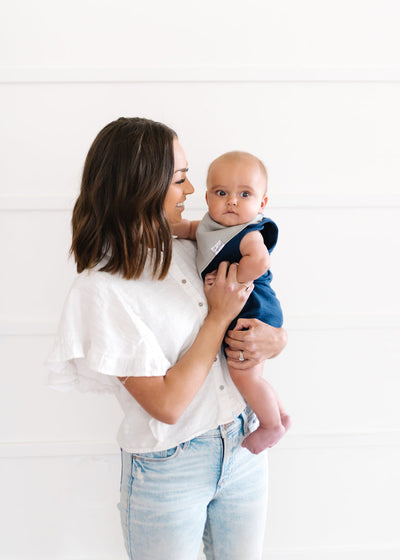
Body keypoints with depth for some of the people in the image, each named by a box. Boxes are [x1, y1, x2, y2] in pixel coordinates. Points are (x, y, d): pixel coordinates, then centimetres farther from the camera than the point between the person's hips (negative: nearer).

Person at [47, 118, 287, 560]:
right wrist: (220, 316, -16)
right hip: (168, 470, -5)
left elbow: (261, 311, 10)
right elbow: (167, 404, -22)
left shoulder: (190, 252, -1)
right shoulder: (101, 289, -19)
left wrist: (274, 340, -14)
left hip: (242, 446, 6)